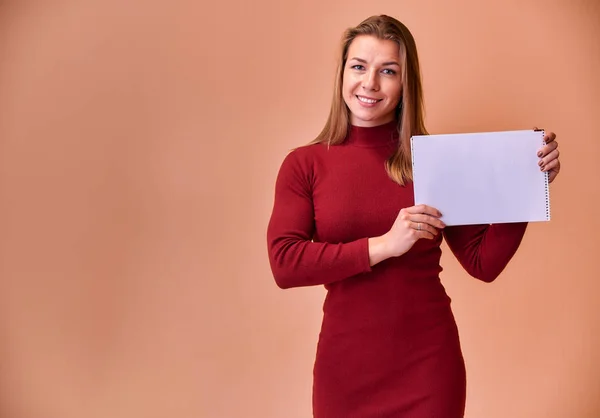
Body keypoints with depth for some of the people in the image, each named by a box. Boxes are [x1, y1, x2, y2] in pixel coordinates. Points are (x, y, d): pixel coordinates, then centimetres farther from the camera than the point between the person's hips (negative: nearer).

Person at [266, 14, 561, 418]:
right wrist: (383, 245, -20)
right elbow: (284, 263, -14)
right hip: (346, 365, 0)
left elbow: (484, 262, 0)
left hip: (430, 362, 1)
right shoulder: (304, 164, -4)